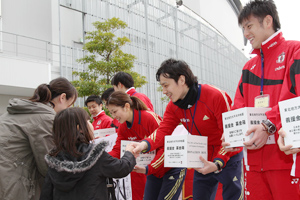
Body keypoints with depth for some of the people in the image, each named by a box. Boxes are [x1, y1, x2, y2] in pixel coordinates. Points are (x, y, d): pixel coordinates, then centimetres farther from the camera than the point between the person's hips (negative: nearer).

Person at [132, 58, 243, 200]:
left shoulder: (216, 96, -24)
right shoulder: (173, 106, -4)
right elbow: (163, 131, -12)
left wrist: (217, 163, -30)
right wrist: (145, 144, -32)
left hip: (228, 159, -6)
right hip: (203, 162, 6)